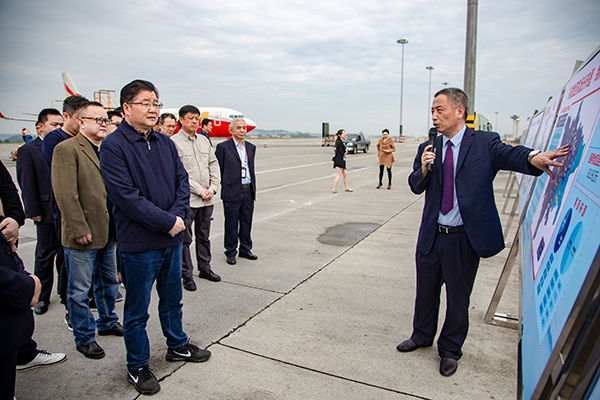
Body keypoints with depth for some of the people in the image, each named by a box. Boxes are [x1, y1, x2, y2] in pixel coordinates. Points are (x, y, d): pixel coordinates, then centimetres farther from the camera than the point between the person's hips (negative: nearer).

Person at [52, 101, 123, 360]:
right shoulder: (66, 149, -11)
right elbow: (65, 194, -17)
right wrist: (79, 229, -19)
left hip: (109, 232, 7)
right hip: (83, 236, -7)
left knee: (108, 282, 20)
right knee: (80, 290, 7)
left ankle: (107, 322, 39)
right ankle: (84, 338, 23)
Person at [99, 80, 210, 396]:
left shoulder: (166, 143, 8)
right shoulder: (113, 146, -12)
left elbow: (182, 181, 6)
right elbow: (126, 196, -20)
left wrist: (178, 214, -11)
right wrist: (167, 222, -18)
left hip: (172, 239, 6)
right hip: (138, 243, -6)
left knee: (172, 299, 22)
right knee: (137, 310, 11)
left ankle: (177, 346, 43)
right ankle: (137, 366, 30)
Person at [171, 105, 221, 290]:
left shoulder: (204, 140, 12)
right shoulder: (174, 142, -7)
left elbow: (213, 165, 13)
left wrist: (213, 188, -1)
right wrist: (199, 190, -13)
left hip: (207, 199, 6)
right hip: (187, 199, -6)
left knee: (204, 236, 16)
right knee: (185, 239, 2)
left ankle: (204, 268, 30)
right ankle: (187, 275, 15)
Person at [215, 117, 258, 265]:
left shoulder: (251, 147, 11)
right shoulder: (223, 147, -6)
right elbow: (217, 169, -4)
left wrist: (253, 189, 13)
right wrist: (225, 184, -3)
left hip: (248, 191, 5)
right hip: (232, 192, -5)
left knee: (247, 223, 13)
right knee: (231, 225, 6)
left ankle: (245, 250, 28)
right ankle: (230, 253, 20)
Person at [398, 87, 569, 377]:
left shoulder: (485, 143, -6)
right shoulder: (429, 148, 4)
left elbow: (510, 155, -23)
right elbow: (415, 187, 3)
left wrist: (535, 158, -46)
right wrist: (423, 169, -18)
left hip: (465, 239, -3)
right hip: (431, 236, 4)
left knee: (458, 298, 13)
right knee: (426, 292, 19)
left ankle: (450, 350, 37)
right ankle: (422, 336, 44)